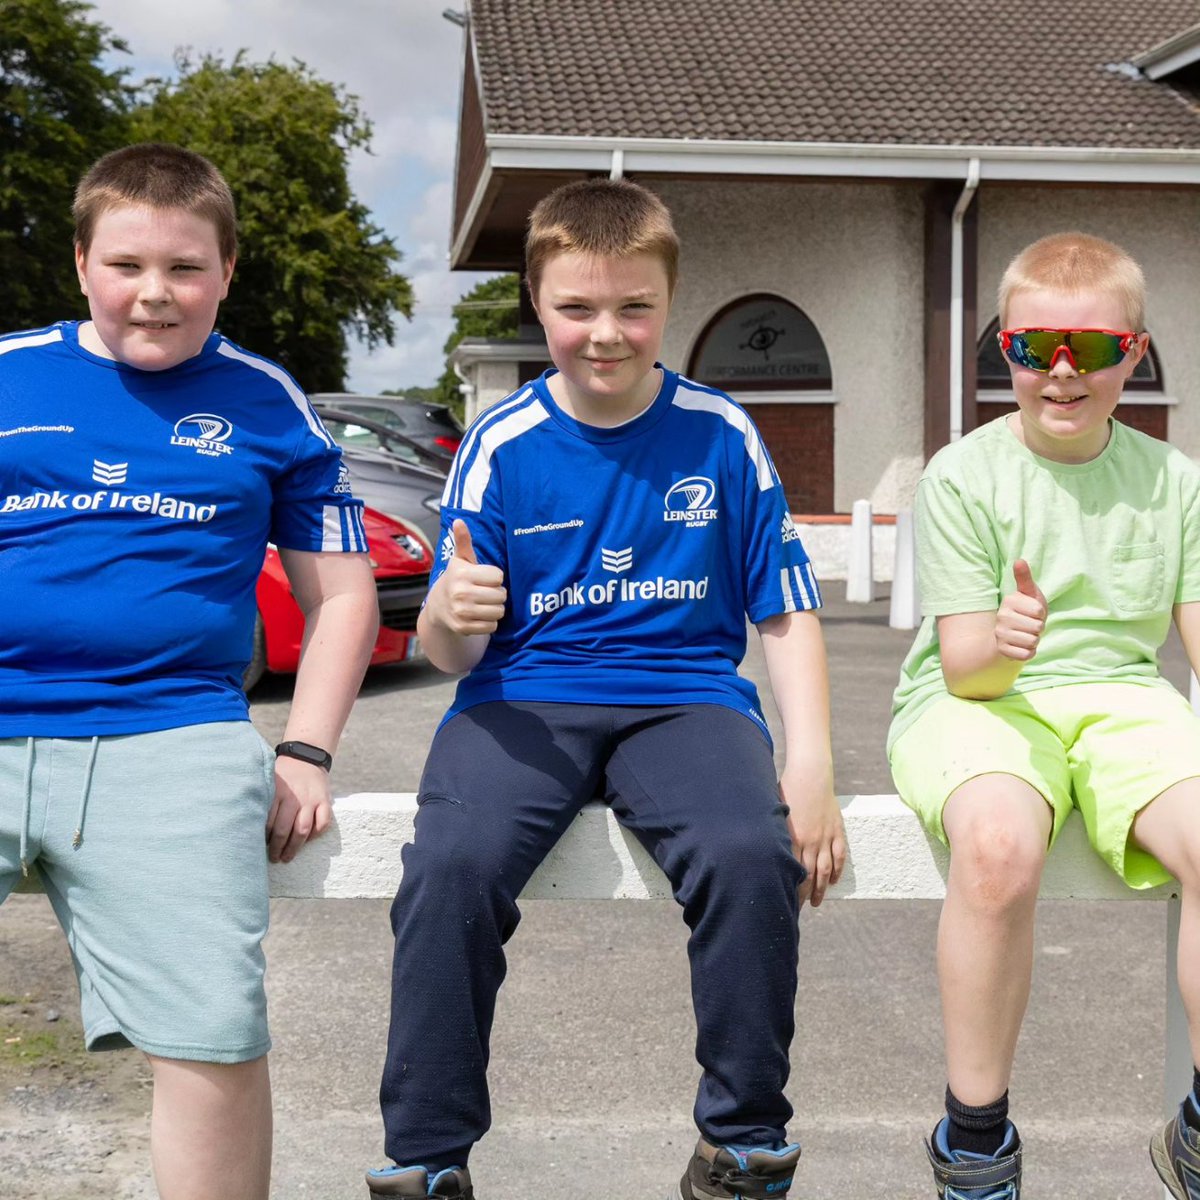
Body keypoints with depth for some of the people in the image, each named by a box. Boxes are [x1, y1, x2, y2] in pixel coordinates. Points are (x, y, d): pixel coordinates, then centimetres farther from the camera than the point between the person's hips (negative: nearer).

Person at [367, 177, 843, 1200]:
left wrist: (811, 761, -7)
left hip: (685, 695, 0)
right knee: (451, 865, -30)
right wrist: (450, 615, -23)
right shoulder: (501, 445, 2)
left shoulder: (722, 436, 4)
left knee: (751, 855, -31)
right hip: (525, 700, 0)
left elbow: (787, 612, 8)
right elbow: (451, 654, 2)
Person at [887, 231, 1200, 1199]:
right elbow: (964, 668, -5)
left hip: (1120, 699, 3)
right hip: (977, 703, -3)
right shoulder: (963, 476, 0)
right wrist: (1003, 644, -28)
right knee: (1000, 845, -37)